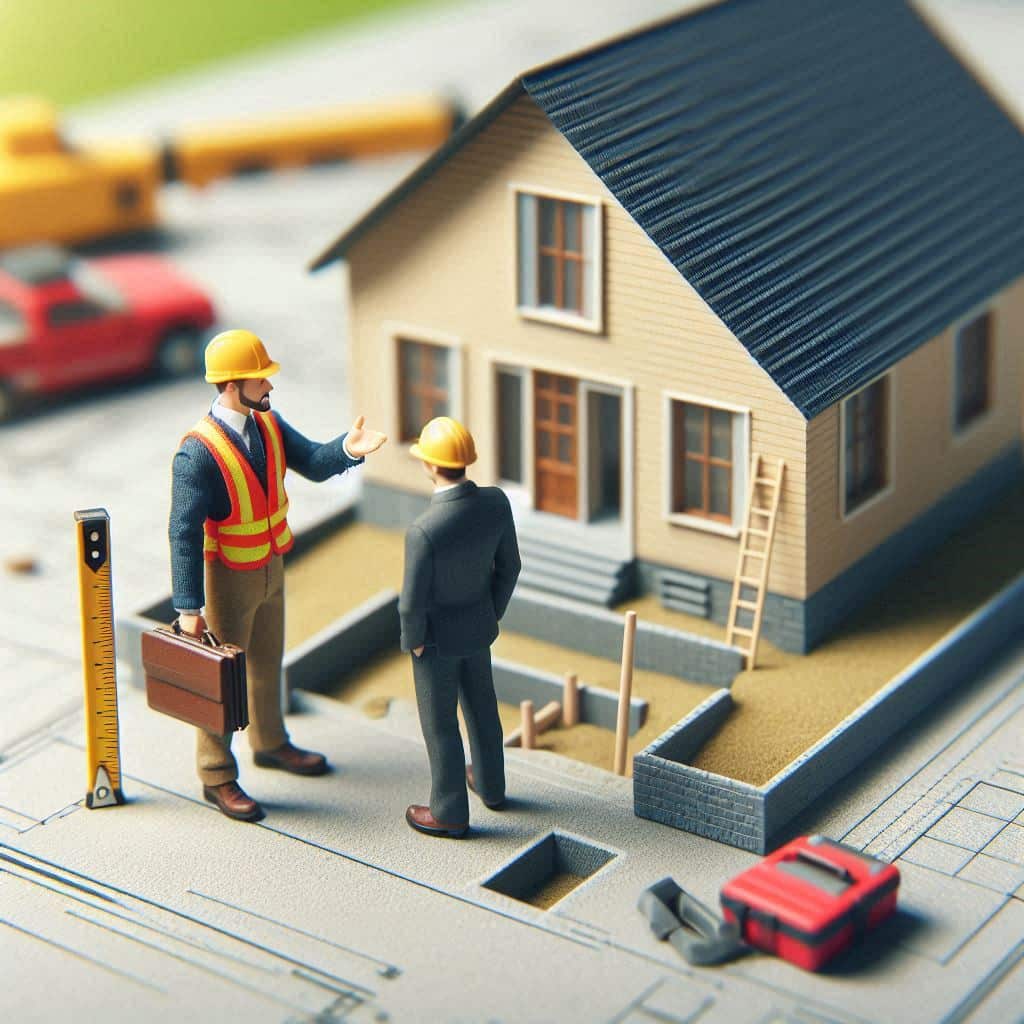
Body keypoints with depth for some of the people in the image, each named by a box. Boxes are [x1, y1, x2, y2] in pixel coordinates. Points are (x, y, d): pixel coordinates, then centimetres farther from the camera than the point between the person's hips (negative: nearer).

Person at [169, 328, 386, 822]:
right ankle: (217, 776, 23)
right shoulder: (198, 452, -28)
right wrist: (188, 607, -28)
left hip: (270, 567, 8)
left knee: (267, 661, 25)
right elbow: (183, 532, -28)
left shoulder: (267, 422, -5)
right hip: (228, 578, -7)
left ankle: (270, 743, 47)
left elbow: (313, 463, -10)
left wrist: (348, 449, -32)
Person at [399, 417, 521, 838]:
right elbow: (508, 566, -5)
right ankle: (490, 783, 49)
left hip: (437, 637, -6)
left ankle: (450, 813, 32)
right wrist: (493, 613, 11)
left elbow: (411, 603, -26)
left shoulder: (423, 532, -38)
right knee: (481, 704, 28)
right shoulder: (496, 502, -20)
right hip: (478, 627, 6)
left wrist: (412, 640, -5)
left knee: (439, 723, 15)